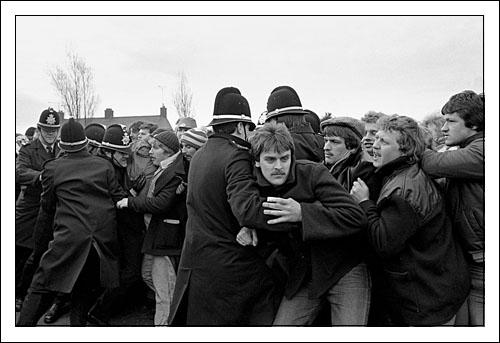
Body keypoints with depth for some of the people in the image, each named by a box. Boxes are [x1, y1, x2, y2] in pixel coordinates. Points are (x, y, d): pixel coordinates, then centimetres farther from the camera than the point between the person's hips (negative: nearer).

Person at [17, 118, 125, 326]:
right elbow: (118, 199, 5)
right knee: (86, 287, 20)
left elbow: (47, 207, 9)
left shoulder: (52, 168, 1)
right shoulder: (104, 165, 4)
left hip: (69, 236, -2)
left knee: (42, 285, 11)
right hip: (104, 237, 3)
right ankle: (78, 323, 29)